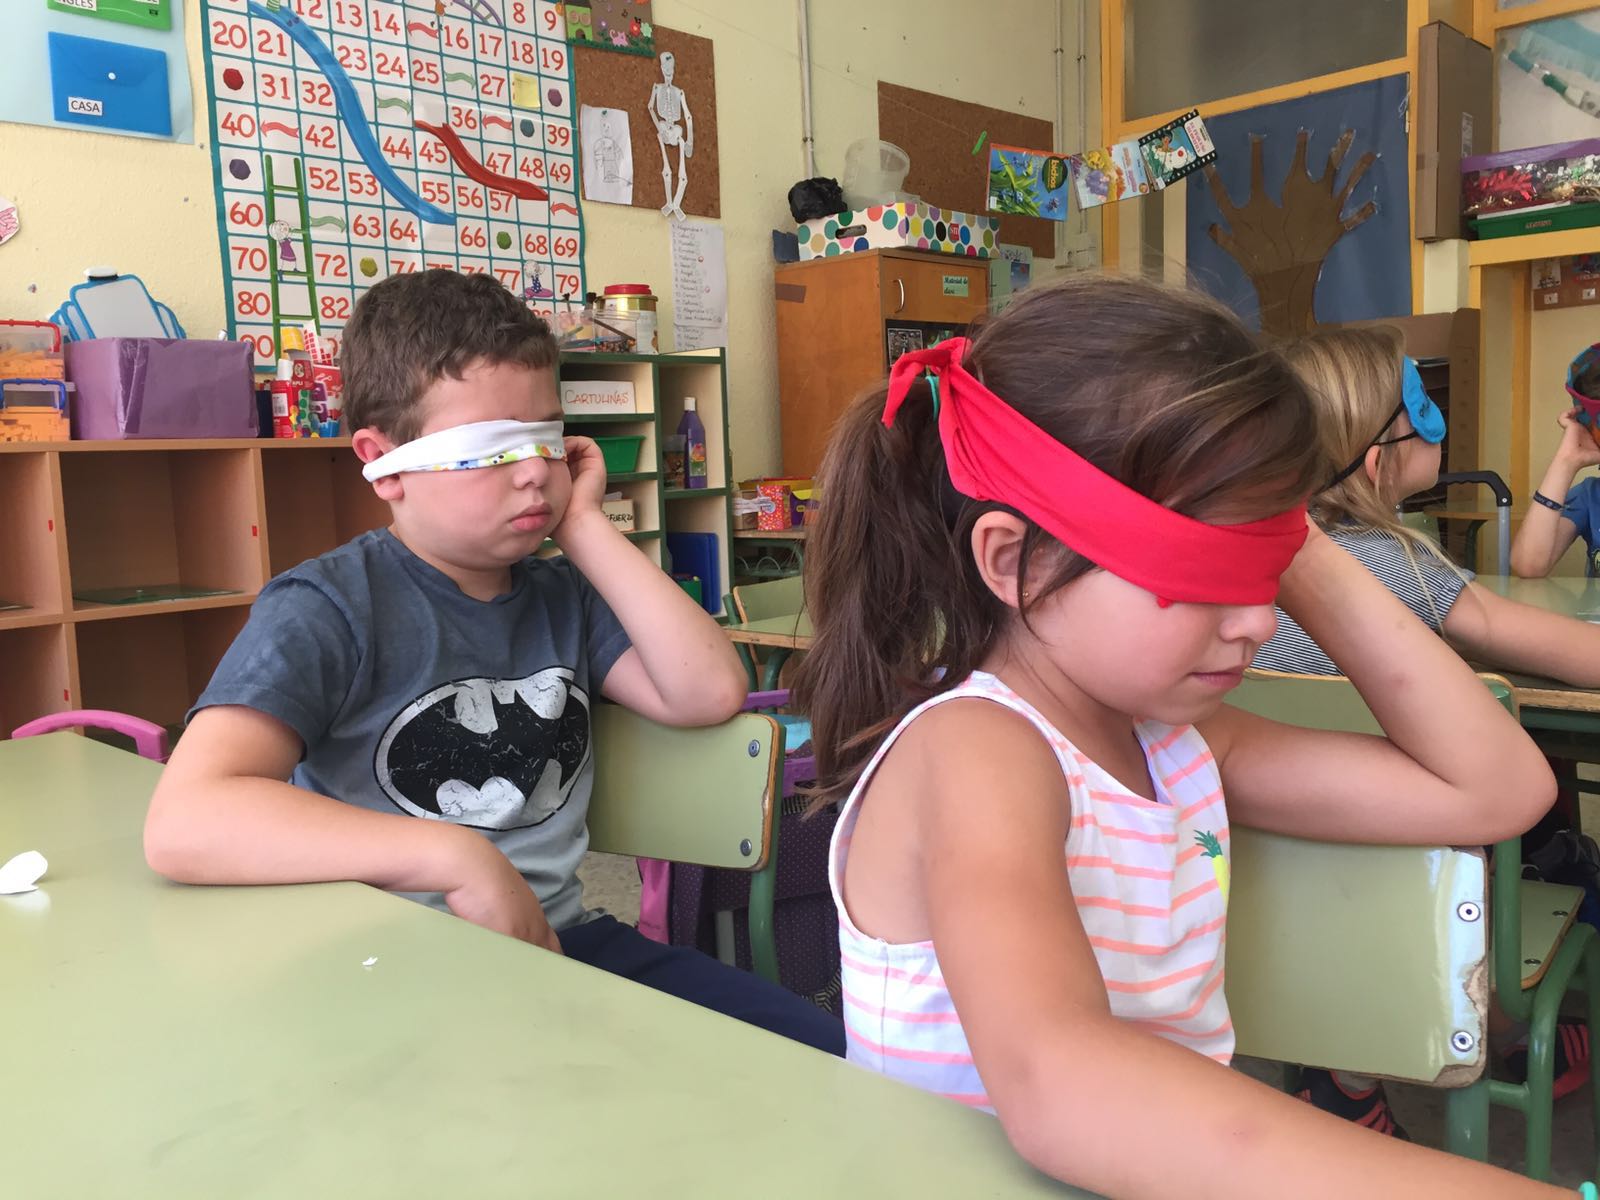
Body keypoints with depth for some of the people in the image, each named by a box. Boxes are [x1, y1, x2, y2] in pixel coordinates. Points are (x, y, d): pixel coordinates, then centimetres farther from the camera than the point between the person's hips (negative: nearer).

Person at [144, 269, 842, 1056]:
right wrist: (459, 859, -27)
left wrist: (585, 528, -3)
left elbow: (709, 692, -5)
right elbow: (184, 825, -23)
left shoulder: (561, 595, 10)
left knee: (823, 1059, -11)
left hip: (564, 943, 5)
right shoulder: (329, 609, -8)